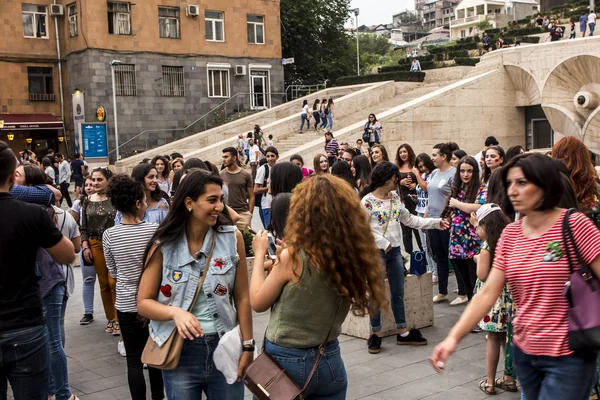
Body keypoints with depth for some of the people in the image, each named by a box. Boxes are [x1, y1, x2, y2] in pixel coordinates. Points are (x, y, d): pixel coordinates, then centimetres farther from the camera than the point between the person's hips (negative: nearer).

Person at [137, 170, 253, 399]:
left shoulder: (232, 238, -4)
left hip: (224, 347, 1)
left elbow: (242, 297, 0)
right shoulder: (164, 245, -4)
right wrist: (176, 312, -22)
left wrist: (247, 346, -2)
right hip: (180, 352, -1)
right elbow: (143, 303, -3)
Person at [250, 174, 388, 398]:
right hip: (329, 360, 5)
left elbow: (257, 303, -9)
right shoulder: (354, 257, -8)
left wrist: (260, 253, 1)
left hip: (285, 361, -4)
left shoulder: (292, 258, -22)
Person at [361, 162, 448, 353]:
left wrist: (435, 223, 6)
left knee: (398, 293, 12)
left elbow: (409, 219, 11)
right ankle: (375, 334, 14)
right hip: (376, 253, -6)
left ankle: (403, 332, 22)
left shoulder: (396, 197, 7)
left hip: (395, 251, 7)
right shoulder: (368, 201, -14)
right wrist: (383, 243, -19)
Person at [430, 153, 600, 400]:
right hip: (524, 351, 5)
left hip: (568, 356, -5)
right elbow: (488, 293, -1)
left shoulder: (574, 225, -12)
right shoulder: (509, 234, 3)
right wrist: (454, 337, -10)